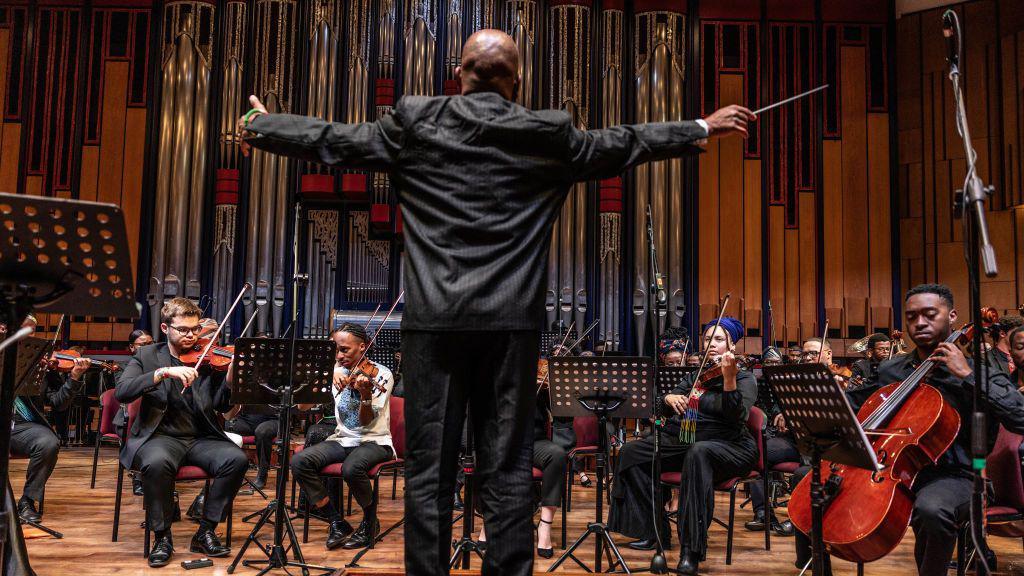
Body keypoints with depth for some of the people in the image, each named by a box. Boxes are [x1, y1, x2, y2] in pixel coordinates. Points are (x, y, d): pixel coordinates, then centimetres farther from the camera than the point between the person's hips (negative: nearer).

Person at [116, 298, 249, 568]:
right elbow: (121, 393, -11)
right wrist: (164, 371, -23)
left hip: (202, 438, 2)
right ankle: (162, 536, -13)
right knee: (157, 462, -36)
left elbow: (222, 405, -1)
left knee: (237, 459, -25)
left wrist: (231, 372, -20)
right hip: (161, 436, -2)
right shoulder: (147, 356, 6)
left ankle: (206, 532, -7)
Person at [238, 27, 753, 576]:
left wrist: (258, 125, 33)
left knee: (430, 467, 6)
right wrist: (705, 127, 32)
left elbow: (333, 140, 14)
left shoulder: (415, 124, 3)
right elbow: (624, 144, 15)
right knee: (507, 468, 7)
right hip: (513, 323, 0)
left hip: (434, 320, 0)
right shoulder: (547, 134, 3)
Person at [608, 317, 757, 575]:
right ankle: (651, 531, -4)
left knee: (698, 452, -40)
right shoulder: (695, 375, 16)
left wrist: (729, 378, -32)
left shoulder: (744, 378, -2)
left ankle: (692, 549, -37)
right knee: (632, 452, -9)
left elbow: (737, 416, -19)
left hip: (729, 447, -6)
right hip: (684, 441, 7)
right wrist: (669, 398, -13)